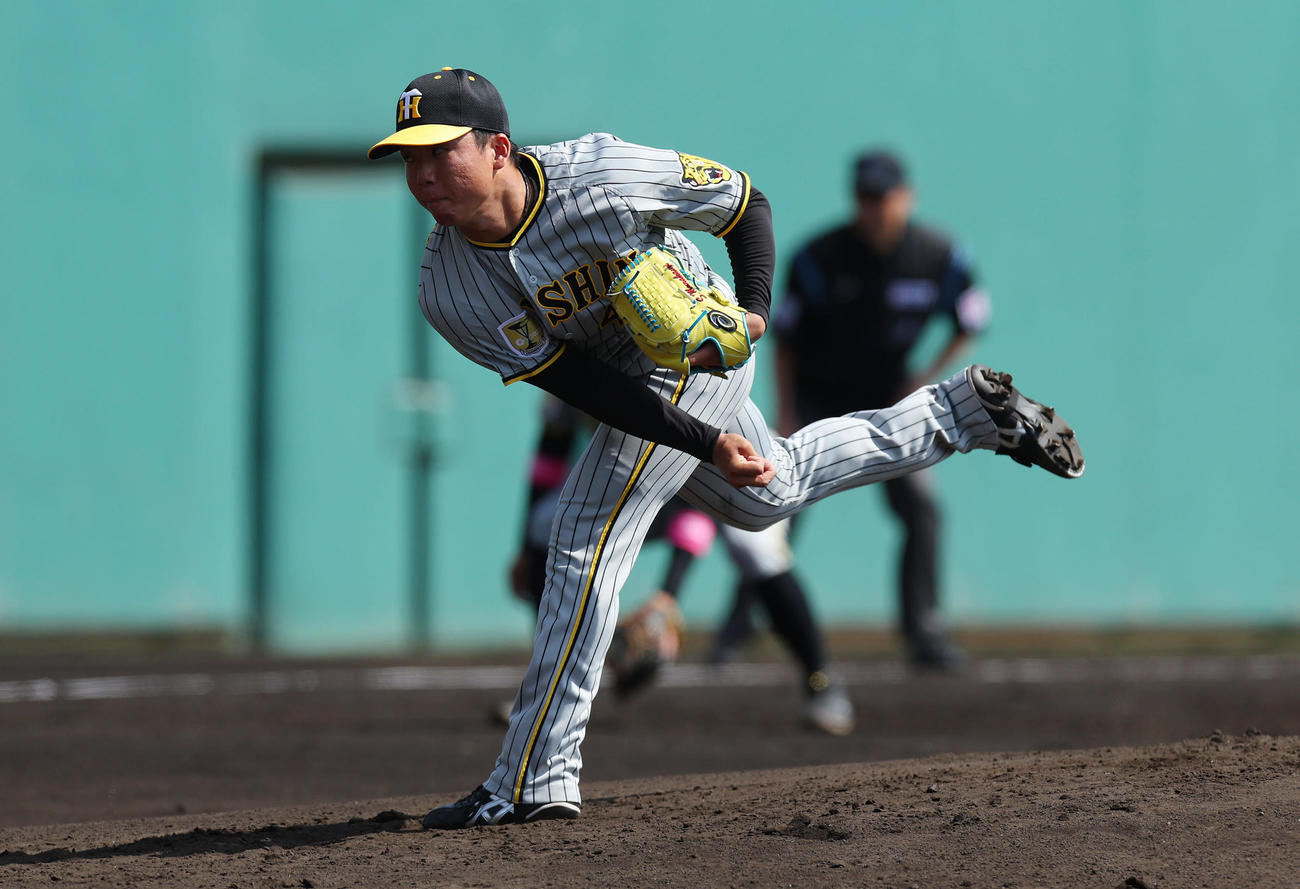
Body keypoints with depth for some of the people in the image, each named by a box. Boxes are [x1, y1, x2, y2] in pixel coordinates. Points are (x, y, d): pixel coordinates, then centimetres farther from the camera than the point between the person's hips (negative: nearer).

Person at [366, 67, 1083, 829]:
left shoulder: (598, 177, -31)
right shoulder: (449, 293, -21)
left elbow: (746, 203, -14)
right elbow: (583, 386, -23)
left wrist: (754, 311, -29)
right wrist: (708, 443, -31)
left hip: (697, 350, -6)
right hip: (636, 384, 6)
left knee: (585, 546, -15)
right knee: (769, 493, 26)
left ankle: (535, 785, -11)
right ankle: (964, 411, 41)